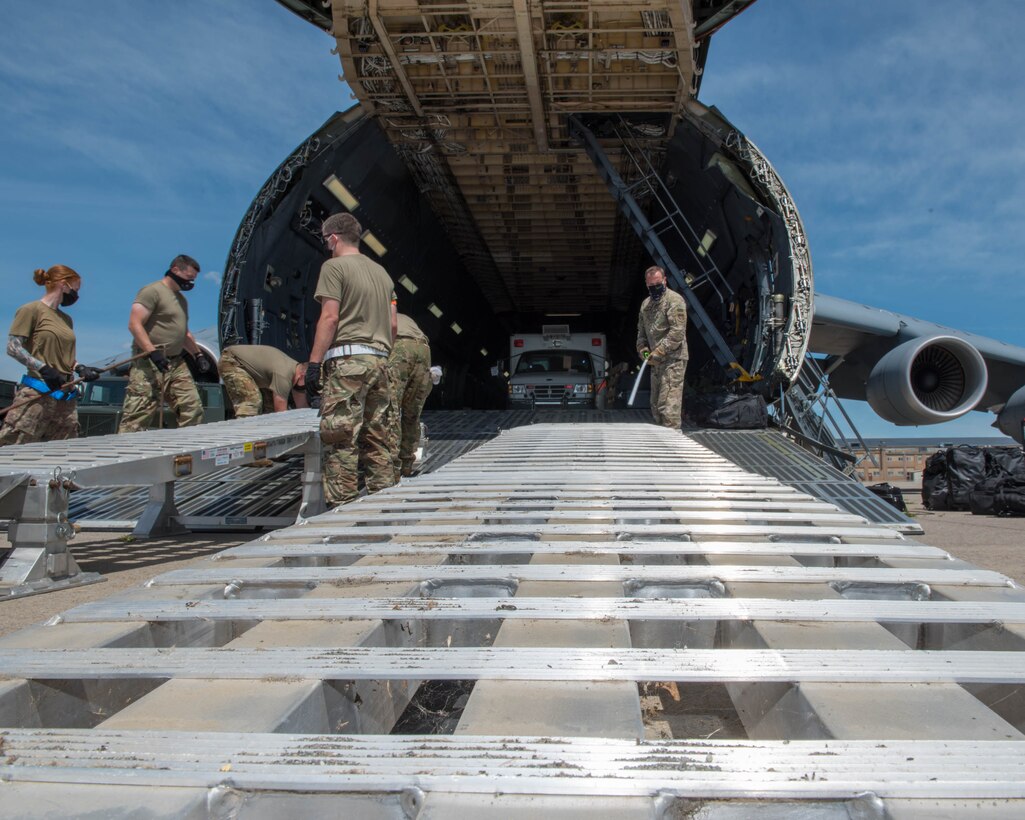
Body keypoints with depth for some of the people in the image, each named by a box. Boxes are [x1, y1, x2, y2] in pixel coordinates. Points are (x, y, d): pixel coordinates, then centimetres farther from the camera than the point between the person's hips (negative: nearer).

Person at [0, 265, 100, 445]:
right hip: (37, 395, -7)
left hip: (67, 398, 7)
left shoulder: (67, 319, 21)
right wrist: (44, 369, -18)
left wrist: (80, 368, 4)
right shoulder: (31, 310, -1)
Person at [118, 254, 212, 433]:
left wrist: (198, 354, 20)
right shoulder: (152, 291, -6)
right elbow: (134, 324, -16)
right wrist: (153, 351, -26)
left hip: (177, 363, 9)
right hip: (150, 364, -9)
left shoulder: (181, 299, 24)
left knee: (192, 409, 1)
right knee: (138, 415, -12)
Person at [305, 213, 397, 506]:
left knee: (340, 439, -8)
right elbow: (392, 324, 17)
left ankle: (341, 507, -10)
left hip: (346, 360, -7)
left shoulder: (334, 267, -1)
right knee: (378, 441, 9)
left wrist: (314, 363, -10)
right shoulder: (381, 271, 21)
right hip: (379, 360, 7)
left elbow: (330, 318, -10)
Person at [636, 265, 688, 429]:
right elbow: (641, 330, 25)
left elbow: (677, 332, -19)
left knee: (668, 405, -14)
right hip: (656, 361, 9)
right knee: (656, 405, 15)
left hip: (673, 360, -9)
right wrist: (642, 348, 6)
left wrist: (658, 353, -20)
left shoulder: (674, 300, -11)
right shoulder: (646, 304, 15)